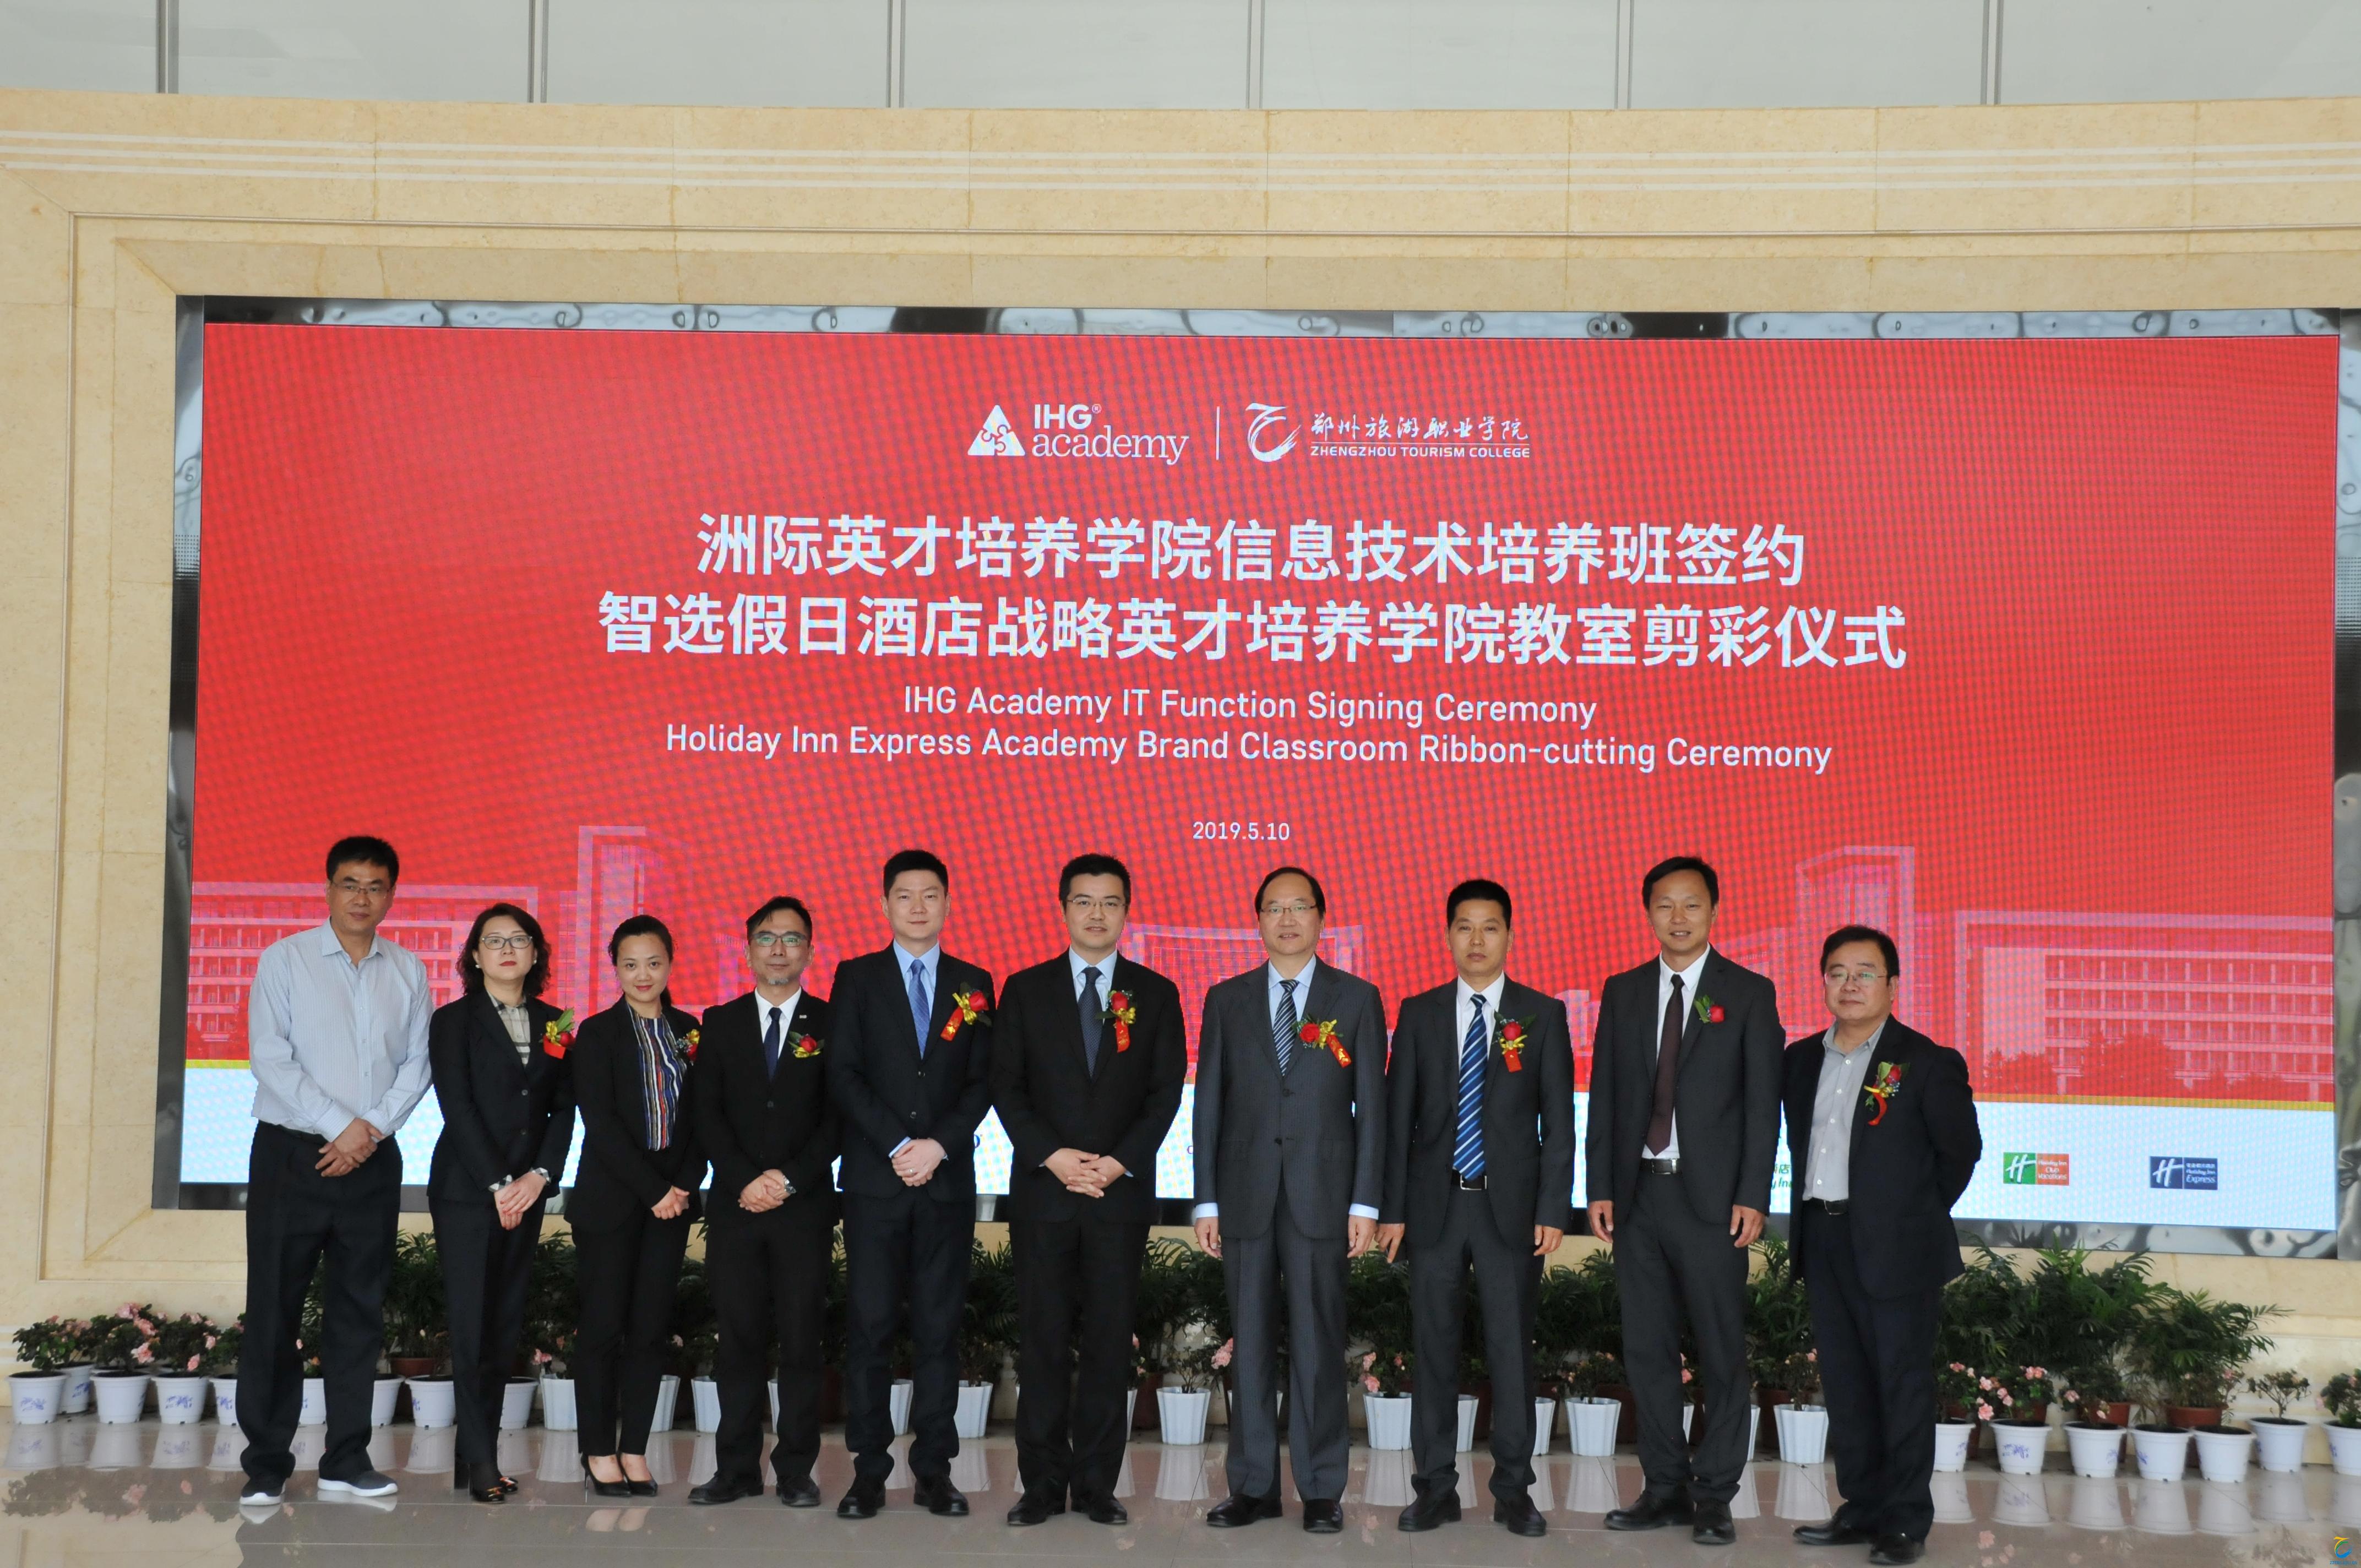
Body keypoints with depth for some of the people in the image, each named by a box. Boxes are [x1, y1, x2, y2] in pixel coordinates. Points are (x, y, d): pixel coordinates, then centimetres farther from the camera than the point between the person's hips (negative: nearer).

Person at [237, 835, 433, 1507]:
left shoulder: (408, 973, 9)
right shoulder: (284, 960, 0)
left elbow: (417, 1065, 5)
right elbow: (270, 1058, -8)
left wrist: (372, 1129, -10)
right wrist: (339, 1126, -14)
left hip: (371, 1161, 3)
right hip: (292, 1154, -3)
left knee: (361, 1311, 6)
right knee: (274, 1310, 0)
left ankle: (346, 1461, 13)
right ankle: (266, 1465, 9)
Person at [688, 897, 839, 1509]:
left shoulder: (831, 1023, 5)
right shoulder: (721, 1023, 11)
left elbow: (838, 1115, -1)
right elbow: (708, 1113, 4)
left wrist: (789, 1179, -11)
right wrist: (744, 1181, -8)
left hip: (806, 1206, -1)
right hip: (735, 1206, 2)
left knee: (801, 1339, 0)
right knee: (739, 1338, 3)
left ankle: (796, 1470, 7)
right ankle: (737, 1469, 10)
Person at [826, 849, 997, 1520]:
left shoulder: (973, 984, 12)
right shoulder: (857, 978, 8)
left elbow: (983, 1080, 6)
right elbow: (843, 1074, -1)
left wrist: (939, 1145, -9)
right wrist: (897, 1146, -11)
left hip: (948, 1180, 1)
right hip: (875, 1179, -1)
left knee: (939, 1327, 3)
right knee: (869, 1325, -2)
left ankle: (934, 1470, 8)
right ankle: (869, 1472, 4)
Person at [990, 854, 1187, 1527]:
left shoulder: (1155, 993, 7)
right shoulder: (1026, 989, 6)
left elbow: (1166, 1091, 3)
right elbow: (1006, 1086, 2)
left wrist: (1120, 1162, -9)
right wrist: (1053, 1157, -10)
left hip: (1122, 1191, 0)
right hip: (1042, 1188, 0)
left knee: (1110, 1340, 3)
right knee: (1042, 1340, 2)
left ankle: (1096, 1484, 11)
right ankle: (1043, 1483, 10)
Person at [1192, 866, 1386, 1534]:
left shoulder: (1356, 999, 4)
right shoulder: (1227, 999, 8)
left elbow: (1371, 1106, 2)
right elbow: (1209, 1103, 7)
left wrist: (1366, 1203, -4)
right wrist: (1207, 1201, 2)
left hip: (1322, 1195, -2)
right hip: (1245, 1194, 2)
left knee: (1318, 1342, 2)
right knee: (1250, 1343, 6)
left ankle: (1321, 1489, 11)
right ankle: (1254, 1486, 14)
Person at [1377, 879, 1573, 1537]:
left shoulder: (1543, 1014, 3)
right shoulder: (1419, 1013, 6)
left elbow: (1558, 1119, 1)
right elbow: (1399, 1115, 5)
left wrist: (1554, 1208, -6)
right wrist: (1392, 1207, 0)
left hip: (1511, 1206, -1)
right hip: (1435, 1204, 1)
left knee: (1512, 1351, 3)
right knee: (1434, 1349, 5)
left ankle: (1513, 1491, 13)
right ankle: (1437, 1488, 15)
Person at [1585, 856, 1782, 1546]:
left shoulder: (1749, 993, 1)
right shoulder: (1623, 992, 10)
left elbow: (1764, 1102, -3)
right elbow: (1604, 1095, 10)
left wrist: (1752, 1197, -9)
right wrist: (1600, 1189, 3)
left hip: (1711, 1197, -3)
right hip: (1639, 1192, 3)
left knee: (1722, 1350, 1)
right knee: (1646, 1347, 8)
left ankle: (1715, 1495, 11)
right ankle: (1667, 1487, 18)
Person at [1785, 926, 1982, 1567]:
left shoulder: (1926, 1062, -6)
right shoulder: (1802, 1059, 10)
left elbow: (1961, 1149, 0)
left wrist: (1920, 1213, 6)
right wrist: (1810, 1214, 9)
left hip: (1895, 1246, -5)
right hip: (1824, 1242, 6)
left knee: (1902, 1383, 1)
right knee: (1844, 1382, 11)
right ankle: (1863, 1508, 21)